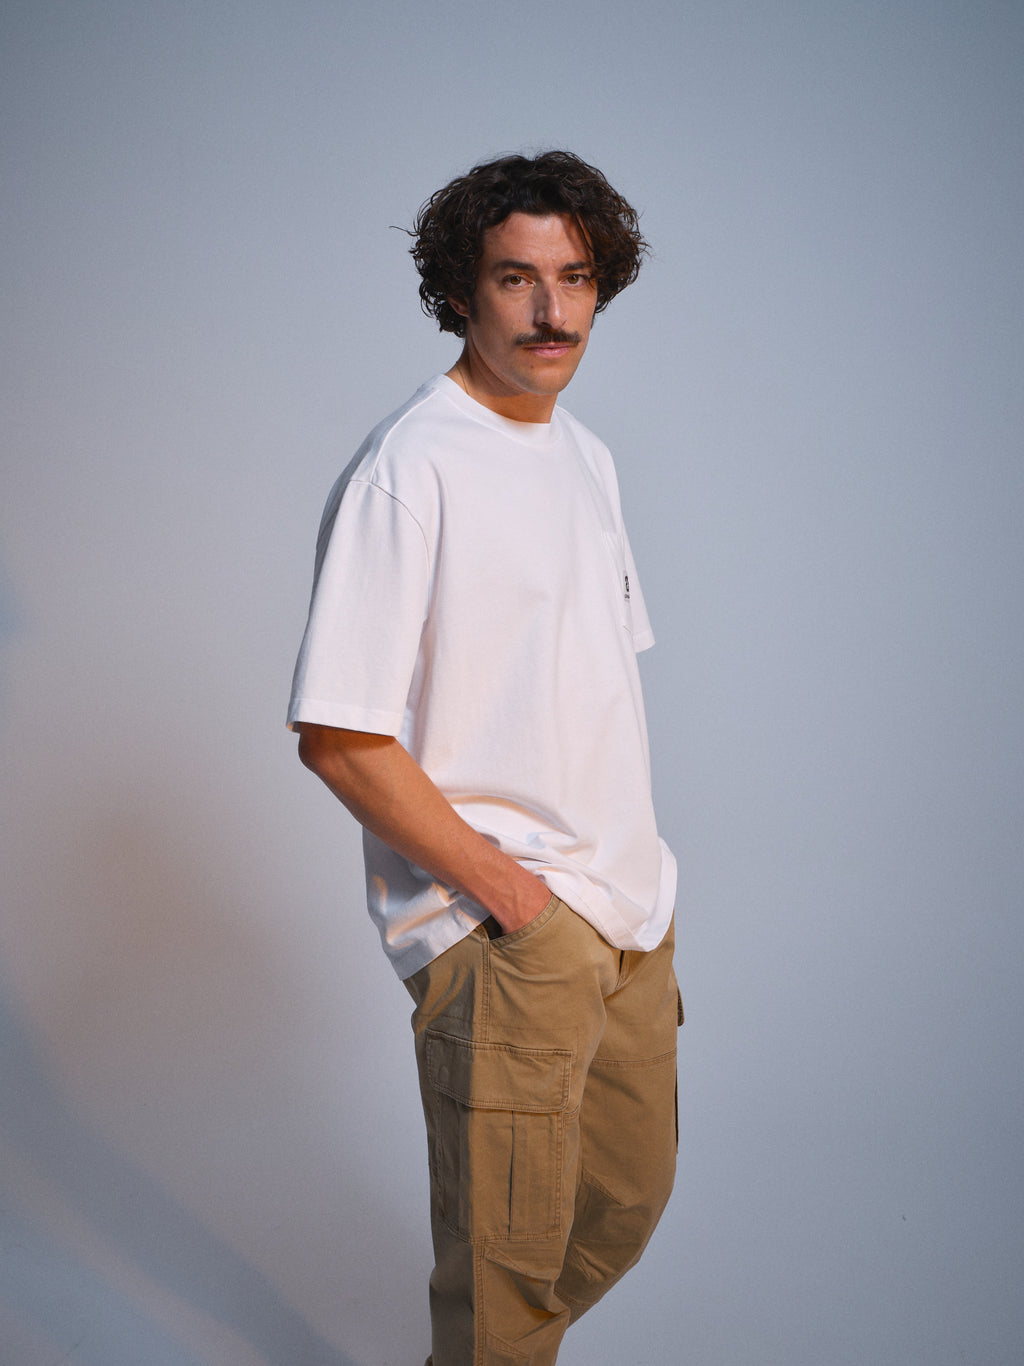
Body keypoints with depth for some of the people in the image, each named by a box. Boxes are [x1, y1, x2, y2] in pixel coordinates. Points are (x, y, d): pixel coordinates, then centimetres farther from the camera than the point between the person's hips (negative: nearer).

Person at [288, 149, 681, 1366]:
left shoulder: (584, 455, 10)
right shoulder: (408, 467, -16)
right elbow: (339, 737, -19)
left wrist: (636, 876, 9)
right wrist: (512, 896, -16)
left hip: (630, 914, 8)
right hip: (501, 940, -8)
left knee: (628, 1198, 21)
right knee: (509, 1261, 4)